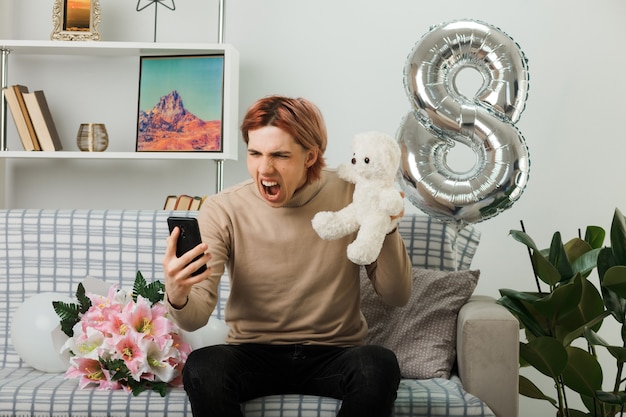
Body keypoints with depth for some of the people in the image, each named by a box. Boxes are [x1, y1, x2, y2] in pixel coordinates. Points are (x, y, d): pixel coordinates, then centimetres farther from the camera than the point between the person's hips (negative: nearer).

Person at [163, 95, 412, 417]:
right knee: (201, 367, -32)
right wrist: (177, 295, -38)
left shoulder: (350, 195, -6)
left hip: (334, 354, 1)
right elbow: (195, 318, -14)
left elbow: (397, 296, -5)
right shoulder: (222, 210, -8)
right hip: (252, 353, 0)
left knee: (380, 366, -32)